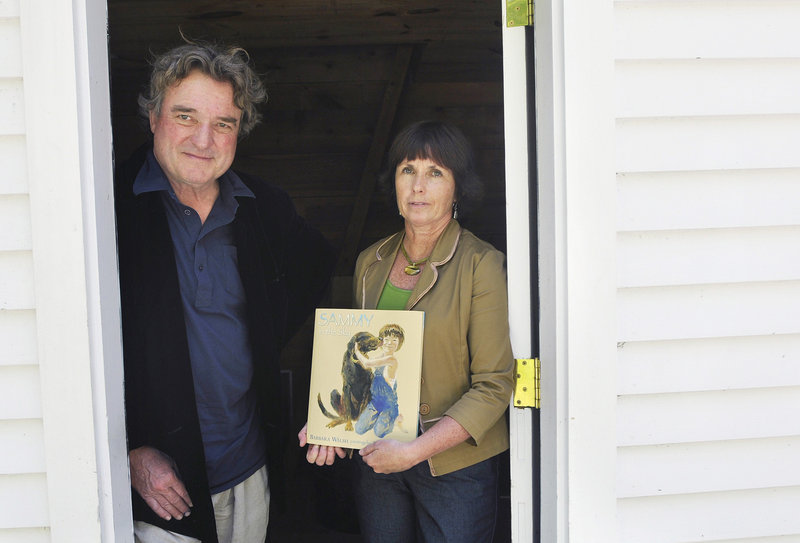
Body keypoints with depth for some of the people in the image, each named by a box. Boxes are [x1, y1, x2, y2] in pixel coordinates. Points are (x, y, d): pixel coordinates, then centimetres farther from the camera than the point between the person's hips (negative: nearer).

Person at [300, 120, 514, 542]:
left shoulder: (482, 265, -11)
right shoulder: (370, 262, 5)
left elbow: (493, 386, -13)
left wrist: (415, 451, -19)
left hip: (453, 464, -4)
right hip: (376, 459, 4)